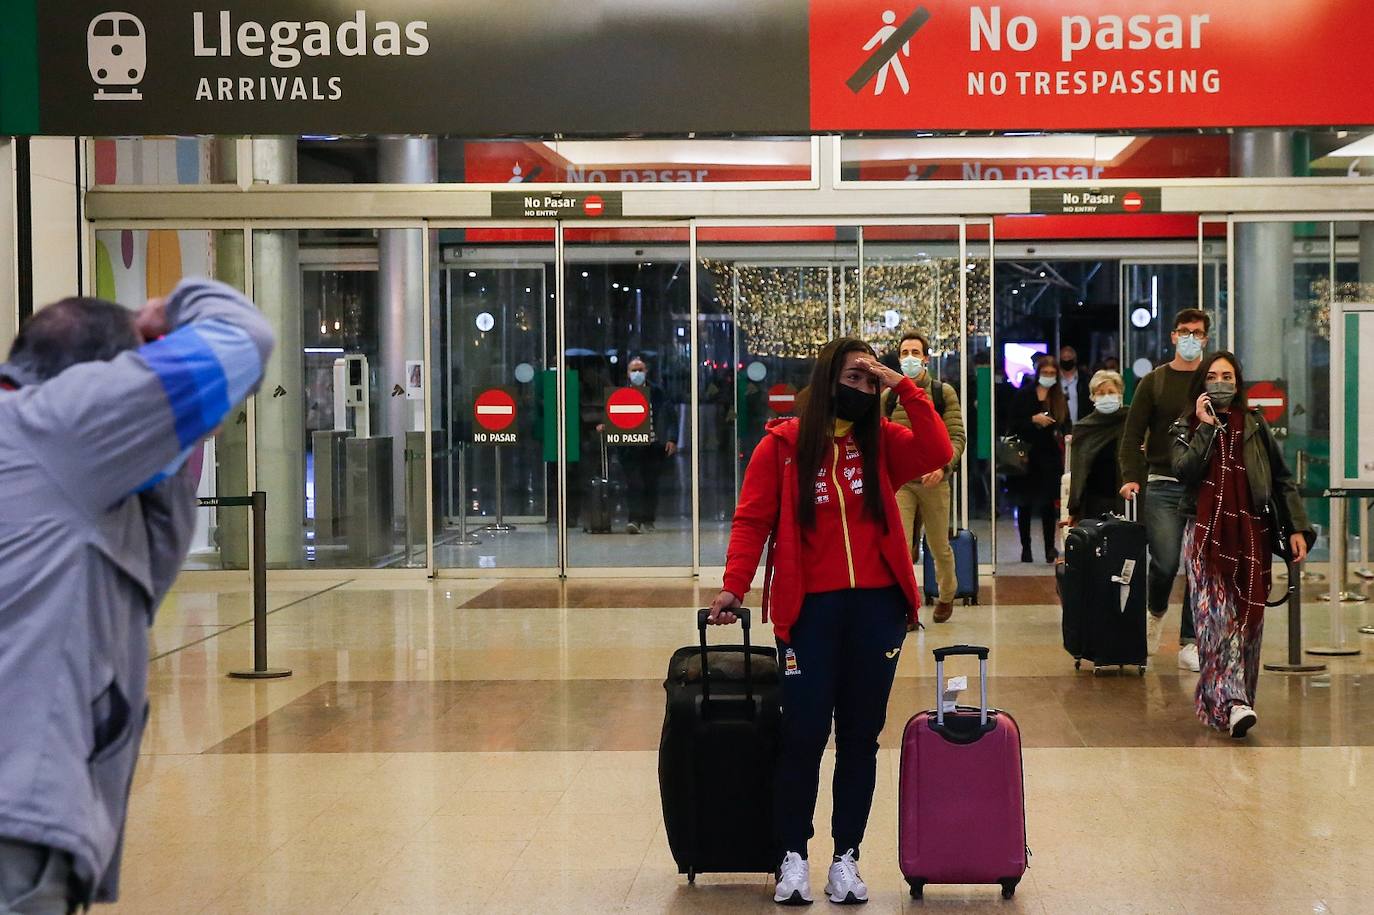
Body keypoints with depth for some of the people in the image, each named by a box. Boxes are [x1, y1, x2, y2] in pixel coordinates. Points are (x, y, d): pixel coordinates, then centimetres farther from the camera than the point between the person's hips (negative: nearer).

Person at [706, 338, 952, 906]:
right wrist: (733, 587, -15)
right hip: (810, 608, -3)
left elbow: (937, 454, -10)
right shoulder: (782, 444, 0)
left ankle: (846, 857, 16)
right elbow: (752, 519, -4)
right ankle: (792, 857, 10)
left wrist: (903, 387, -8)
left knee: (860, 736, 8)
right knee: (804, 735, -2)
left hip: (877, 607, 3)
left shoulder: (880, 443, 7)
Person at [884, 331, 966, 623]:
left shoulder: (944, 393, 3)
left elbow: (957, 437, -2)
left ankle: (946, 596, 35)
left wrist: (943, 467, -18)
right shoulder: (888, 396, 8)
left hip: (934, 481, 0)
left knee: (939, 546, 12)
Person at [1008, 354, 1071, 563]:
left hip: (1050, 454, 1)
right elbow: (1015, 424, -2)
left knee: (1049, 502, 1)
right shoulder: (1024, 395, 0)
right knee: (1025, 504, 4)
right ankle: (1025, 547, 12)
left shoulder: (1060, 398, 7)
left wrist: (1068, 435, -17)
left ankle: (1050, 547, 6)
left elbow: (1066, 424, 3)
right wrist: (1034, 420, -16)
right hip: (1027, 455, -1)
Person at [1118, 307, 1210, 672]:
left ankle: (1189, 644, 6)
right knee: (1165, 562, -7)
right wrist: (1131, 476, -10)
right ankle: (1156, 613, 24)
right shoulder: (1154, 382, 8)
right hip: (1162, 487, -1)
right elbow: (1133, 434, 4)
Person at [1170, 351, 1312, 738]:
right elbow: (1184, 472, -10)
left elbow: (1282, 479, 11)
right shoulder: (1185, 429, 10)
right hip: (1207, 532, -2)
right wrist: (1206, 427, -9)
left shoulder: (1254, 426, 12)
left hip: (1251, 532, 2)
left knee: (1248, 618, 2)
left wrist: (1298, 528, 4)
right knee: (1217, 618, -14)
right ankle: (1232, 702, -24)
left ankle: (1230, 700, 12)